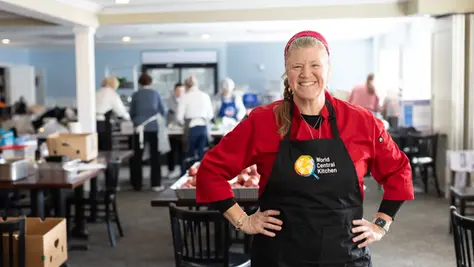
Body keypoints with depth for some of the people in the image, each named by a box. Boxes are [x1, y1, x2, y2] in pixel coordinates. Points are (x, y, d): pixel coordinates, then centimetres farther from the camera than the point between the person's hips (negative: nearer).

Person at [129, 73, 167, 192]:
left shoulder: (135, 95, 3)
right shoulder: (155, 93, 3)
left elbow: (132, 113, 11)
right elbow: (163, 111, 10)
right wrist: (158, 116, 33)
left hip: (140, 128, 1)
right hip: (153, 128, 0)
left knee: (137, 157, 8)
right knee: (155, 156, 6)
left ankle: (137, 184, 10)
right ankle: (156, 184, 4)